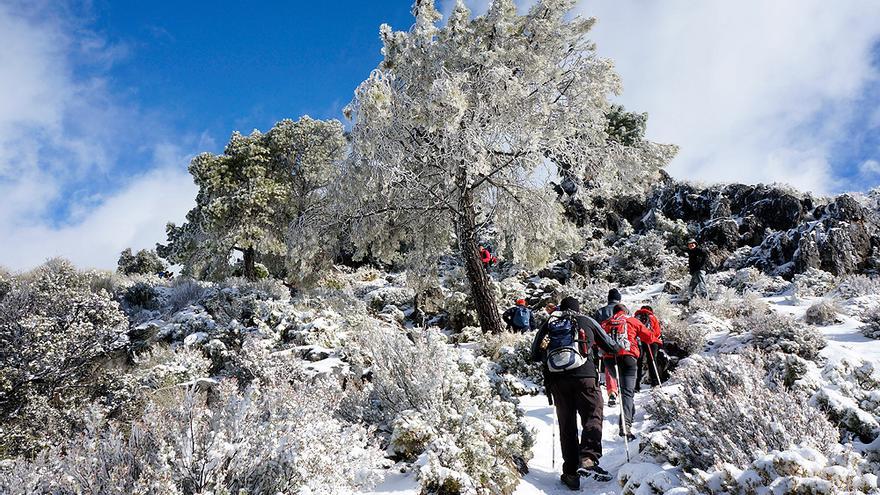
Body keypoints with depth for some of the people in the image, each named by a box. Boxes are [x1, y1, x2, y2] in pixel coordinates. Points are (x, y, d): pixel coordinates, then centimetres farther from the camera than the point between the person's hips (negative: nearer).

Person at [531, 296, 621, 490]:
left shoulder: (548, 324, 18)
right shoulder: (586, 321, 15)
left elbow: (535, 355, 18)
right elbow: (610, 345, 23)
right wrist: (617, 348, 45)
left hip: (556, 379, 2)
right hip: (583, 375, -2)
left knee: (566, 425, 9)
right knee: (592, 416, 0)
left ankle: (571, 473, 6)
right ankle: (588, 459, -22)